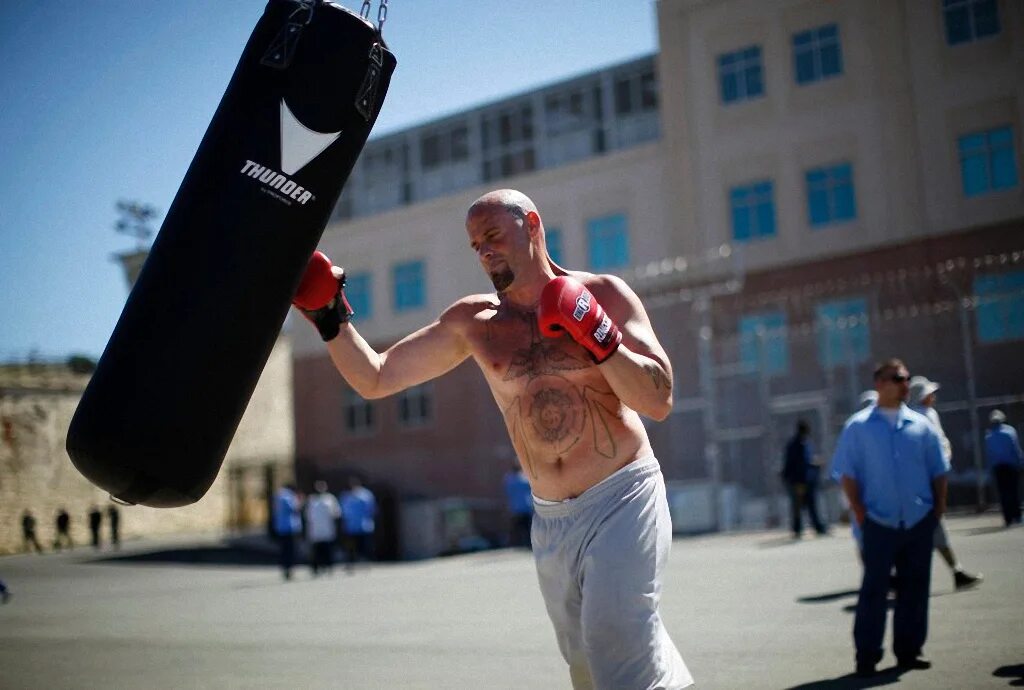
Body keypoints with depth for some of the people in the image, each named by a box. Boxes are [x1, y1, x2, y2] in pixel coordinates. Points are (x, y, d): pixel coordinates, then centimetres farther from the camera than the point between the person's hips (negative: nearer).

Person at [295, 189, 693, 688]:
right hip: (550, 520, 5)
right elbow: (374, 379, 6)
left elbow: (659, 402, -10)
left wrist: (595, 333, -21)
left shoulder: (603, 294, -4)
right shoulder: (473, 322, 5)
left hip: (622, 500, -4)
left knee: (617, 642, -20)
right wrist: (331, 321, -9)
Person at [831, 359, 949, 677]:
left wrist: (939, 506, 3)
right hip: (879, 523, -3)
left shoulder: (921, 425, 8)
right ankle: (866, 655, 7)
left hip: (919, 522, 3)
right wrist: (859, 511, -8)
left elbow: (938, 471, 12)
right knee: (874, 589, -1)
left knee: (915, 588, 9)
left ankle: (909, 651, 20)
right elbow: (847, 474, -2)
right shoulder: (859, 427, -1)